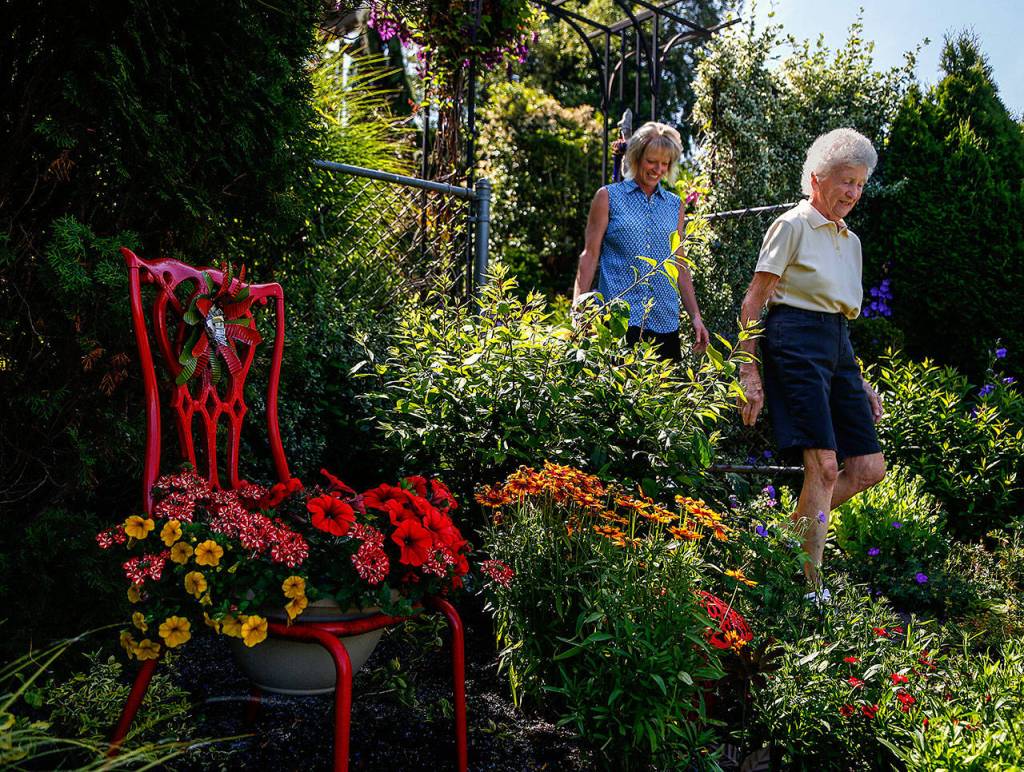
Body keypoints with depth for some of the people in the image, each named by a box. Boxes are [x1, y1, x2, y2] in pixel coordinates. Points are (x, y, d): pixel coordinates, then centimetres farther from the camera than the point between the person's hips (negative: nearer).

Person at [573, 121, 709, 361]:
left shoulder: (675, 205, 17)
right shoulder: (608, 197, 6)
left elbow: (680, 266, 19)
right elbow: (590, 255, 3)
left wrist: (695, 316, 13)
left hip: (665, 321, 4)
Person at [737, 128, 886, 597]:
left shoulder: (850, 241, 21)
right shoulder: (792, 226, -2)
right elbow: (752, 303, -5)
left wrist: (861, 382, 21)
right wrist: (748, 373, -12)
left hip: (838, 346, 8)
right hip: (795, 340, -8)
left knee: (869, 469, 1)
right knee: (825, 466, -16)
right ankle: (810, 590, -9)